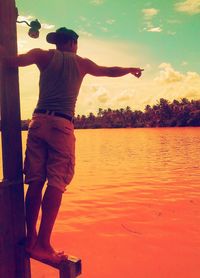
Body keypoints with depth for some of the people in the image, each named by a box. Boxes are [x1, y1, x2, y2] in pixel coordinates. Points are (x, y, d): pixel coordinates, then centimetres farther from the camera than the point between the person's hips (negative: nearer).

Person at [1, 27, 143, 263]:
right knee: (56, 183, -5)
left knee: (35, 182, 5)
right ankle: (43, 244, -9)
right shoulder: (81, 63, 15)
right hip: (62, 124, -2)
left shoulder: (44, 56, 13)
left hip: (38, 121, 3)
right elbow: (111, 71, 29)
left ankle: (31, 240, 9)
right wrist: (131, 69, 47)